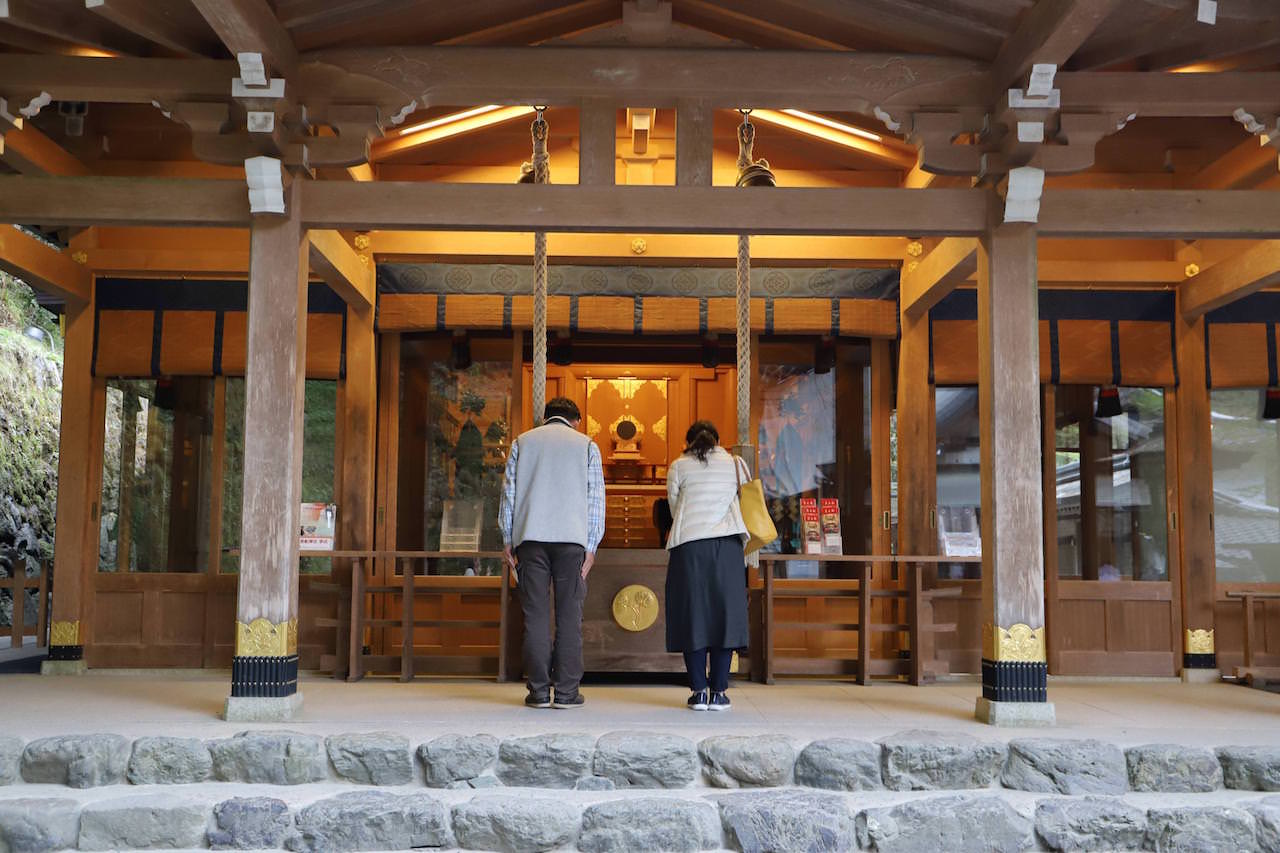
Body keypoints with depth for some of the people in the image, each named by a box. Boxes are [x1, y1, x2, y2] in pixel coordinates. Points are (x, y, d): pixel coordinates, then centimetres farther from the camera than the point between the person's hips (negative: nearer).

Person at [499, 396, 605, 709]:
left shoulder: (522, 442, 13)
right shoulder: (587, 446, 9)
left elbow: (509, 492, 9)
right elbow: (595, 498, 4)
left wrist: (507, 540, 12)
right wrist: (591, 547, 6)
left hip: (531, 537, 1)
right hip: (572, 538, -1)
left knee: (535, 615, 2)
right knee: (569, 616, 1)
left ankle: (539, 691, 1)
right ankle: (567, 692, 0)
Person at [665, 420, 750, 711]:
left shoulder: (678, 467, 9)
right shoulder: (735, 463, 13)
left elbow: (675, 510, 11)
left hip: (688, 544, -1)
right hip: (727, 543, 1)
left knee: (692, 614, 4)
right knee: (725, 613, 4)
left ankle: (699, 692, 3)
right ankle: (719, 692, 3)